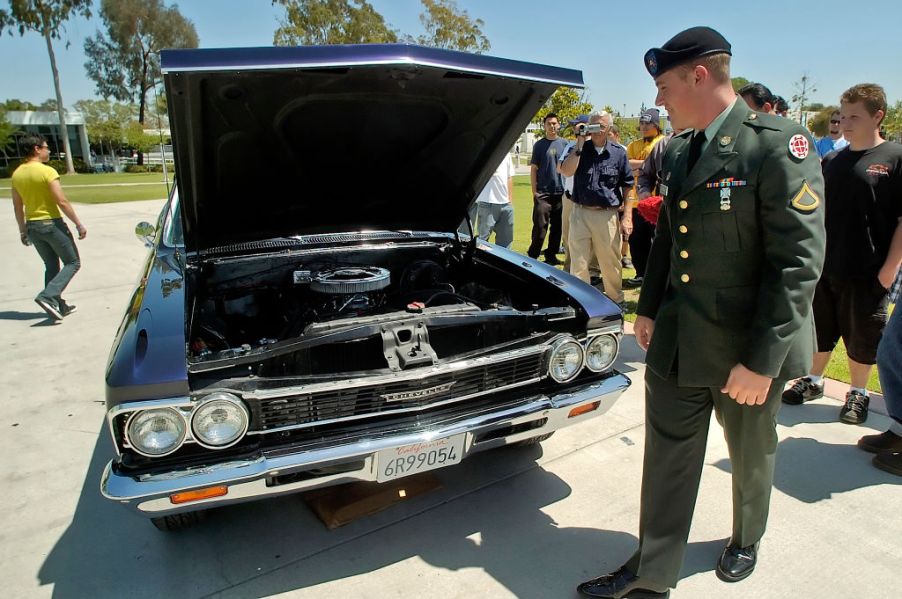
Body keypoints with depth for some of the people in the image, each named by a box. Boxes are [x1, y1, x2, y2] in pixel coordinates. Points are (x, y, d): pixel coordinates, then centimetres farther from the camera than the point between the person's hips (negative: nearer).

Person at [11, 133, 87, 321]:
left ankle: (58, 305, 18)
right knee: (72, 263, 4)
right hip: (52, 224, -7)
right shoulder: (47, 172, -15)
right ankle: (47, 296, -12)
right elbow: (62, 202, -19)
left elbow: (17, 207, 12)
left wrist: (22, 230, 21)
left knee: (51, 266, 17)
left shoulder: (17, 174, 7)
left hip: (32, 226, 7)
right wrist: (78, 224, -12)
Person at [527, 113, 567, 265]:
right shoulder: (539, 145, 2)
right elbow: (533, 169, 0)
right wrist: (534, 191, -7)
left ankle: (551, 255, 18)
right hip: (543, 193, -3)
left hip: (560, 192, 4)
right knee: (540, 227, -6)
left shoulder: (564, 144, 10)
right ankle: (533, 256, 4)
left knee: (557, 227, 8)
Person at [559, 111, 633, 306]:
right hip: (580, 213, 1)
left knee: (611, 262, 7)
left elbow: (627, 186, 6)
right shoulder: (578, 149, 5)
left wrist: (627, 216, 0)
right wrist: (580, 144, -15)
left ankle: (616, 300, 24)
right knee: (578, 262, 5)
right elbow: (566, 171, -13)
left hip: (607, 215, 0)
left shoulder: (618, 153, 5)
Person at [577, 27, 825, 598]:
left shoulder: (778, 145, -16)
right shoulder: (679, 153, 6)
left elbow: (800, 261, -20)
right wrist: (649, 308, 13)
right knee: (667, 460, 12)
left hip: (748, 348, -5)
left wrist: (762, 359, -22)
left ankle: (746, 541, 49)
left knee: (750, 458, 20)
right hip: (677, 341, 6)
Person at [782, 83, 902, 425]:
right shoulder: (832, 161, 7)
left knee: (861, 339, 9)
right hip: (823, 267, 5)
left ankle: (858, 393, 27)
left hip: (867, 272, -4)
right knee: (819, 330, 16)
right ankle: (813, 381, 33)